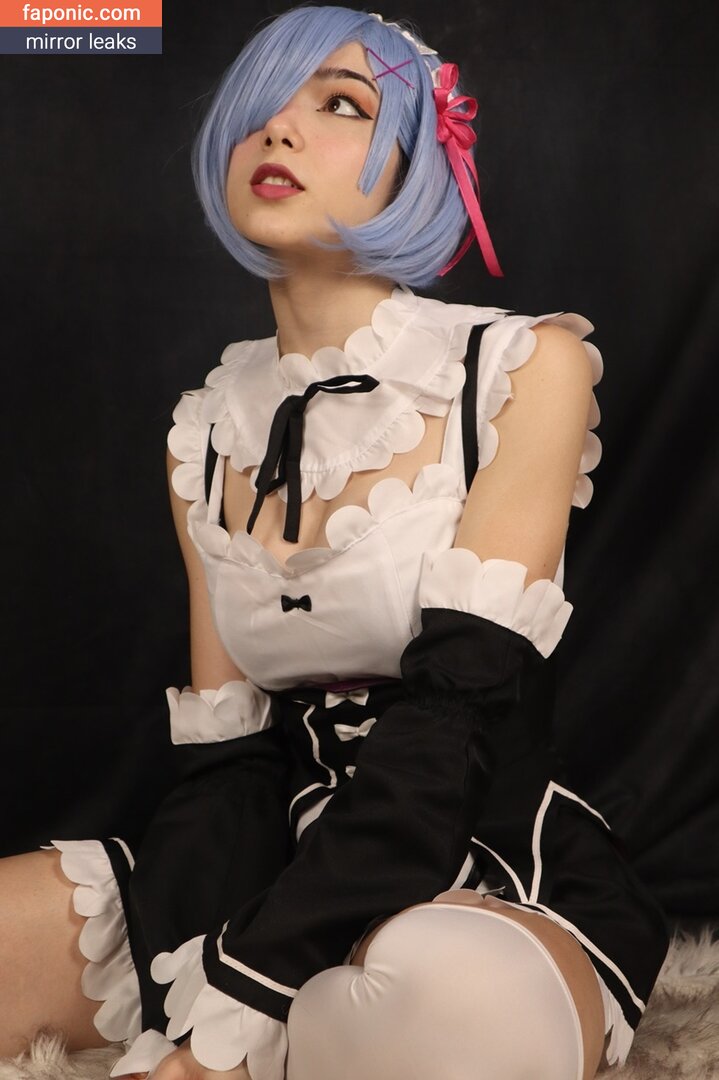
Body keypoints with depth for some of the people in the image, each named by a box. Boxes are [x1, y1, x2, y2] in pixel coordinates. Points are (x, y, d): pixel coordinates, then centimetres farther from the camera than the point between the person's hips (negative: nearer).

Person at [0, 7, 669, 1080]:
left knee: (446, 993, -39)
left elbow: (456, 713, -16)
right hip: (294, 876, 5)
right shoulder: (207, 434, 6)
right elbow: (223, 756, 2)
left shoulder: (527, 369, -7)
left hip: (502, 886, -4)